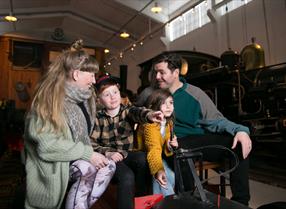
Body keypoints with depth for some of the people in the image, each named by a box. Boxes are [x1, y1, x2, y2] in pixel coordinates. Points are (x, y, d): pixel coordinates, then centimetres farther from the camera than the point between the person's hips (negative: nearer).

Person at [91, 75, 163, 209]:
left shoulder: (127, 111, -1)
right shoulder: (98, 118, -1)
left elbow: (137, 113, -26)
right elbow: (90, 142, -7)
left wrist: (148, 115, -51)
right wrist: (107, 153, -24)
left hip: (128, 155, 2)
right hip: (109, 158, -2)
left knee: (143, 158, -29)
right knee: (127, 176, -30)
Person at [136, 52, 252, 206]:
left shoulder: (195, 94, 2)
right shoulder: (151, 93, 6)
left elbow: (216, 120, 1)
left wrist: (240, 129, -16)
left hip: (199, 140, 2)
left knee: (240, 144, -18)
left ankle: (240, 200, -3)